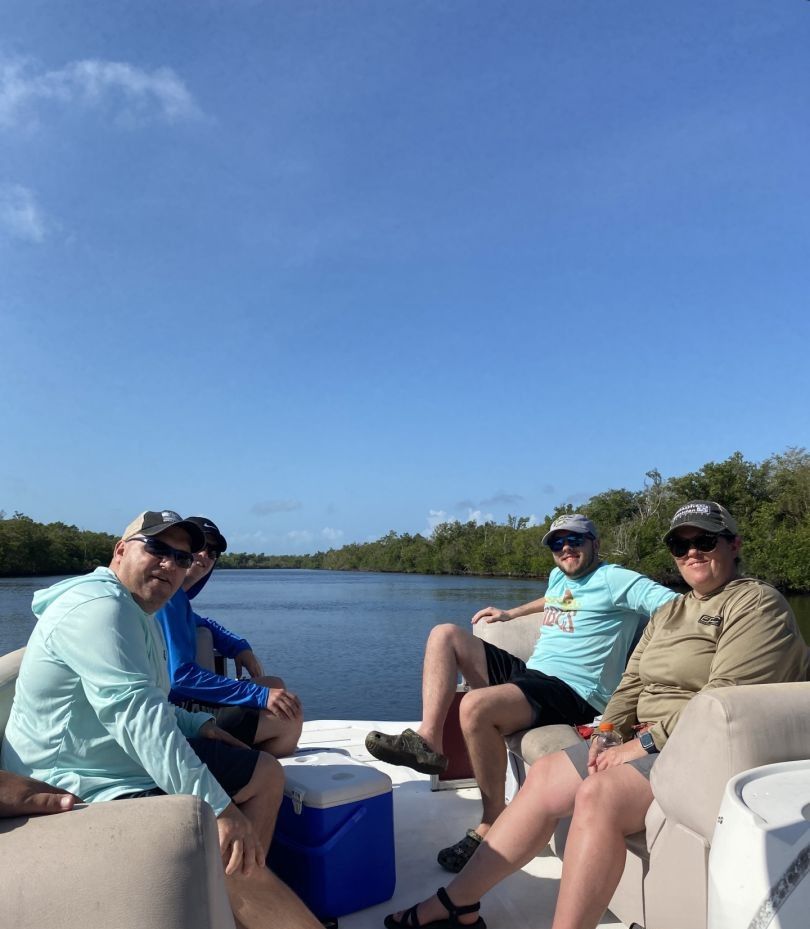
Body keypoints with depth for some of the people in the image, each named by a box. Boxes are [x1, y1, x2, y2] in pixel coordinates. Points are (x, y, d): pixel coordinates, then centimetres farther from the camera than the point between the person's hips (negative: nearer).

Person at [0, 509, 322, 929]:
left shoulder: (139, 614, 14)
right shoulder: (99, 606, -21)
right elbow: (134, 714, -31)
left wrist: (198, 725, 8)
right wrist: (218, 807, -34)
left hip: (133, 764, 11)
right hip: (86, 792, -11)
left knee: (266, 773, 10)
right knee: (235, 859, -27)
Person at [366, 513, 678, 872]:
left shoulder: (615, 580, -6)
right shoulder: (558, 577, 20)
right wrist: (510, 613, 43)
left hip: (573, 693, -9)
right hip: (528, 671, 9)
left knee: (476, 705, -35)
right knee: (445, 634, 6)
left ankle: (493, 825, -16)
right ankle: (428, 739, -11)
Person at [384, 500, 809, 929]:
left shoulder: (758, 604, -7)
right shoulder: (670, 611, 19)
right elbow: (632, 684, 15)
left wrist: (645, 742, -18)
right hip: (650, 742, 8)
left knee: (599, 794, -31)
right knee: (545, 775, -4)